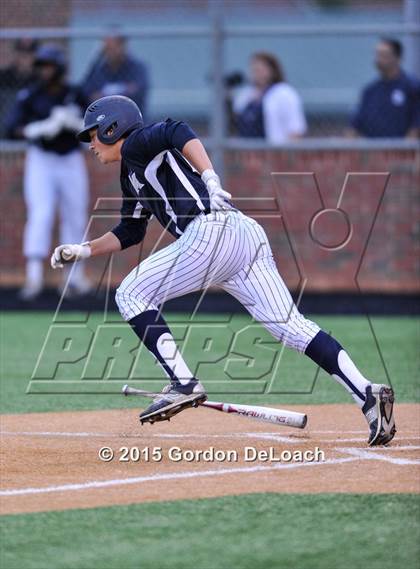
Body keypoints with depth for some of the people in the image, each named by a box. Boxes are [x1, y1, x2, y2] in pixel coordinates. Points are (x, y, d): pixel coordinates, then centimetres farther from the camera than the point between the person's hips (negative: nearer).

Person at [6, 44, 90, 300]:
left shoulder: (76, 96, -2)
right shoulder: (30, 95, -5)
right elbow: (13, 129, -11)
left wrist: (75, 123, -21)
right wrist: (38, 129, -27)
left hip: (71, 161, 2)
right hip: (40, 161, -2)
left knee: (76, 218, 6)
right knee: (40, 214, -15)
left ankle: (75, 276, 20)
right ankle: (34, 275, -20)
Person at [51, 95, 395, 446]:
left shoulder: (137, 144, 8)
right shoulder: (132, 175, 34)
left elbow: (179, 133, -14)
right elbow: (130, 233, 45)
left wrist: (210, 179, -27)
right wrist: (83, 251, 40)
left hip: (212, 231, -9)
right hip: (247, 236, 9)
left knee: (132, 294, 5)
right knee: (291, 326, -3)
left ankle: (183, 384, -7)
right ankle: (367, 395, -19)